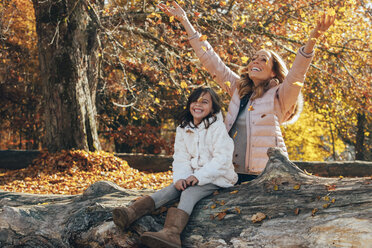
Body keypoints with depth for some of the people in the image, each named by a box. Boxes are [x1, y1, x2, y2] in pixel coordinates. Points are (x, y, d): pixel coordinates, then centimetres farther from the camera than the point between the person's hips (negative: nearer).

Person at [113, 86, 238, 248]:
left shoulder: (217, 127, -7)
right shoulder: (183, 129, 11)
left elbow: (222, 158, -15)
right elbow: (180, 158, 4)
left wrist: (199, 176, -22)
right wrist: (180, 178, -16)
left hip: (217, 178, -6)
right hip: (192, 177, 6)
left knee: (189, 193, -32)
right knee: (170, 190, -20)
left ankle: (171, 232, -61)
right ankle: (131, 213, -43)